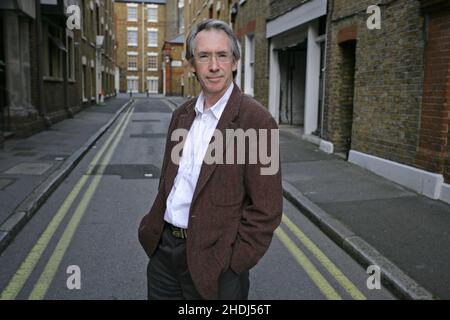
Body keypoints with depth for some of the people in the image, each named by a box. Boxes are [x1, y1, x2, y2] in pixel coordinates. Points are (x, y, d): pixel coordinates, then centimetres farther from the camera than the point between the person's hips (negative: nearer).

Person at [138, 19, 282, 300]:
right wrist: (154, 227, 7)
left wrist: (232, 266, -15)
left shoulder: (256, 120, -15)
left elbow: (266, 210, -15)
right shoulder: (182, 115, 6)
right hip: (163, 248, 6)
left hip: (210, 259, -6)